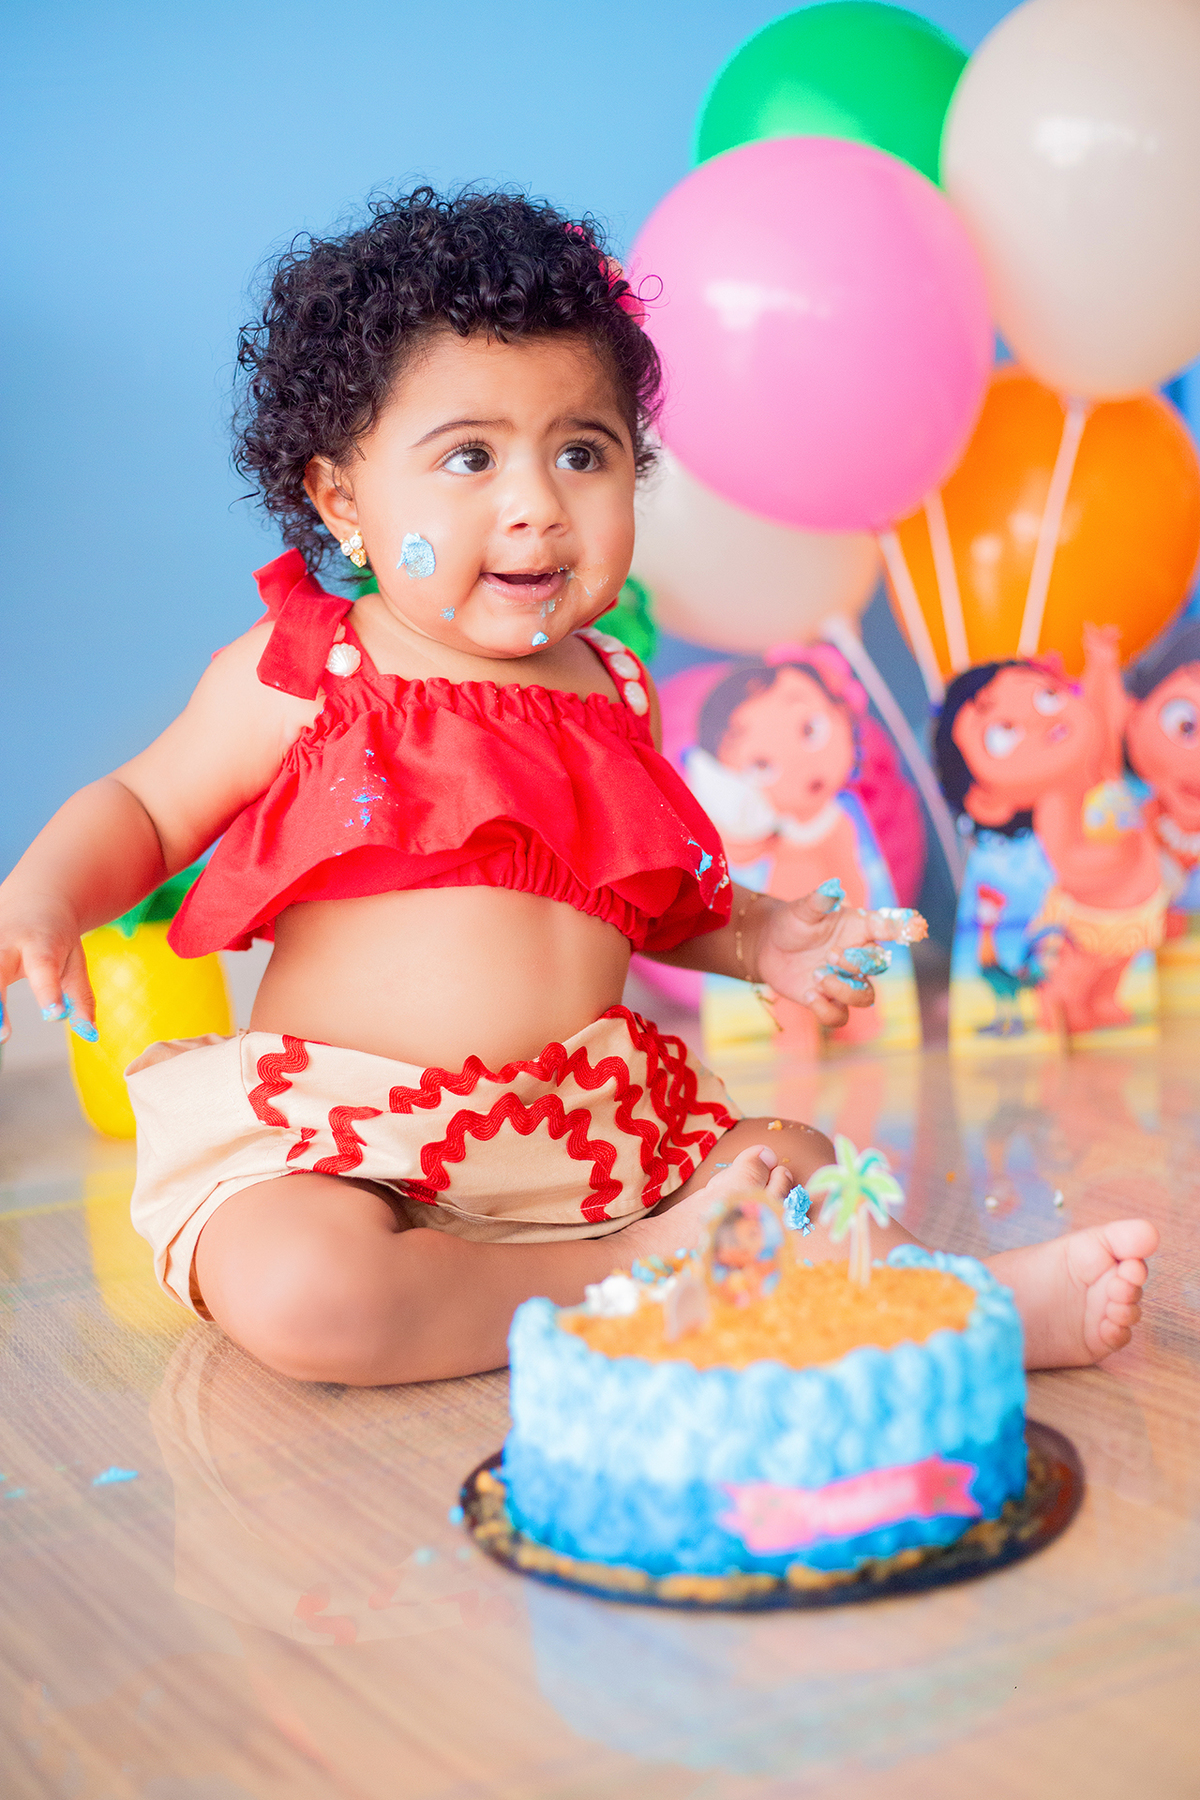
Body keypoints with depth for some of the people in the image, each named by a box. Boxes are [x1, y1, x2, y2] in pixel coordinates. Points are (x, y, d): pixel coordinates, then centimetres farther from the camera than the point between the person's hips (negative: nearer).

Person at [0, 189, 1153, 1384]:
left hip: (584, 1124, 4)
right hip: (341, 1136, -4)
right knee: (295, 1296, -33)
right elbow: (142, 809, 8)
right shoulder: (294, 677, -3)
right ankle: (636, 1272, -23)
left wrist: (756, 939, 9)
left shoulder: (609, 694, 10)